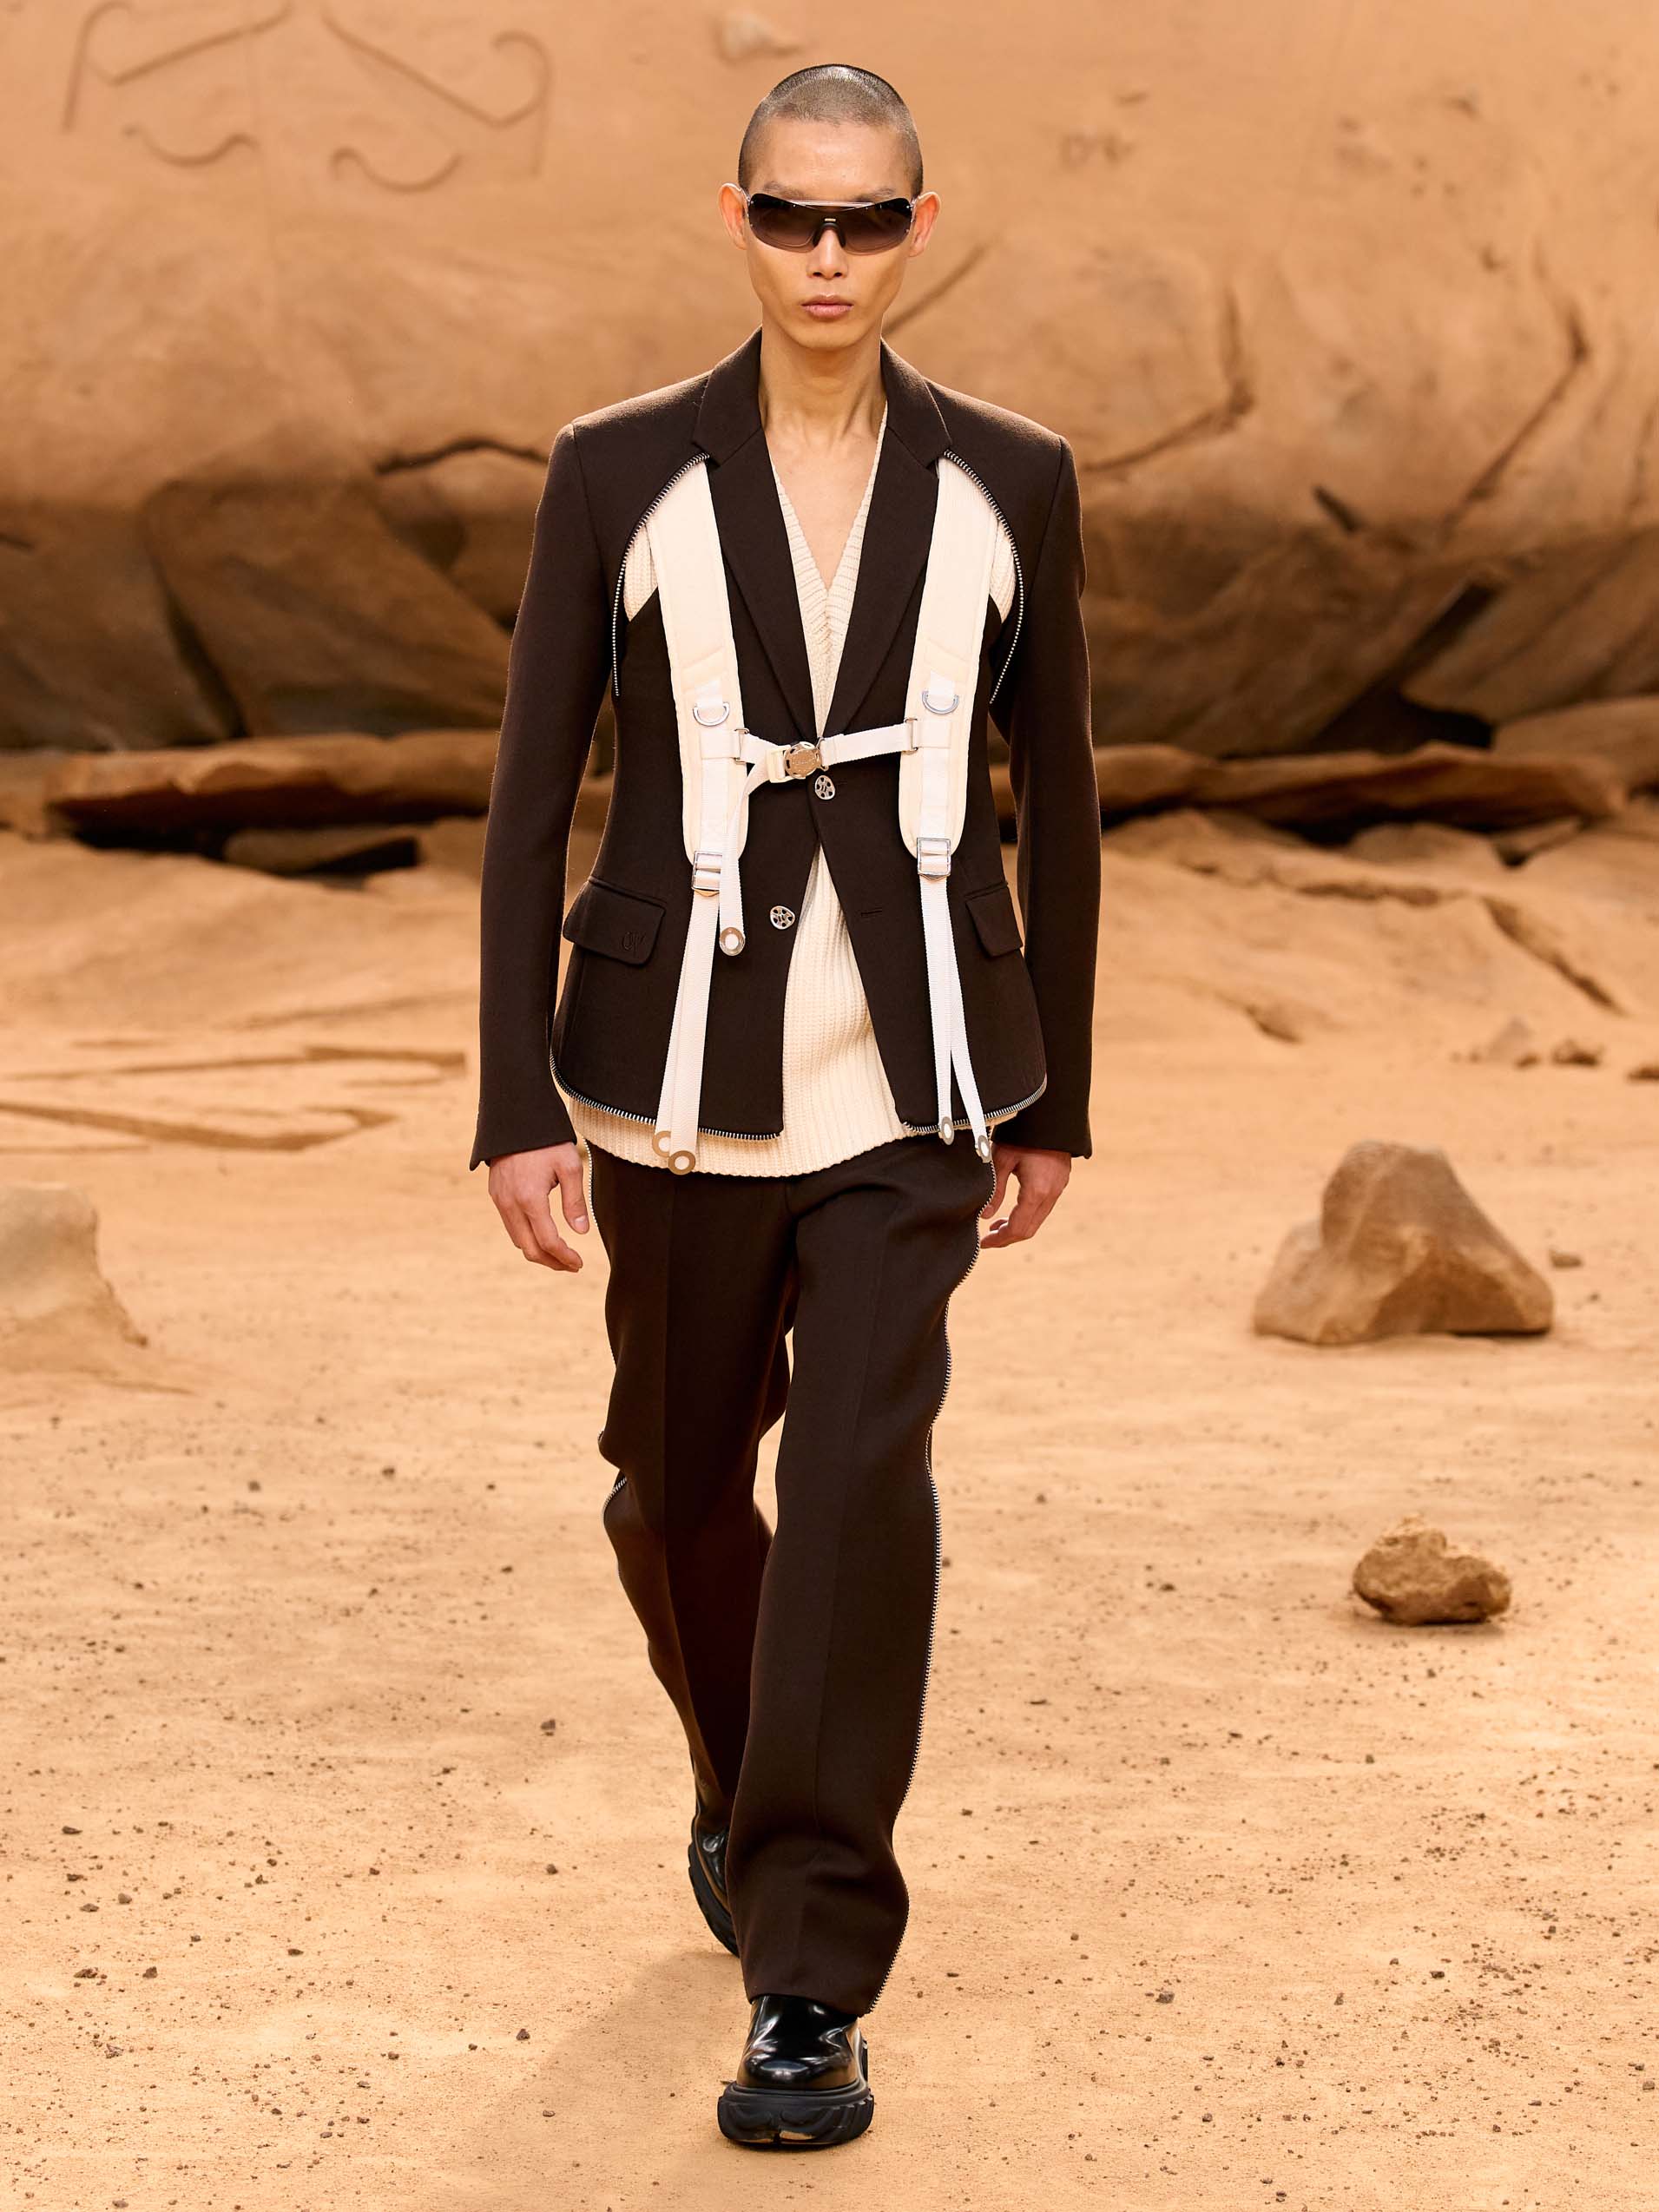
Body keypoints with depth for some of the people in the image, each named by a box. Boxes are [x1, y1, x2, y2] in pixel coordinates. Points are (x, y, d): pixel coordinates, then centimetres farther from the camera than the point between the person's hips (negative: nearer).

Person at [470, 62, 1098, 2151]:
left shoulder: (1011, 482, 0)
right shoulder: (618, 473, -3)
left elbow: (1054, 801, 8)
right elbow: (529, 798, -2)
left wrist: (1052, 1099, 11)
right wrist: (516, 1109, -6)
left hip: (911, 1077, -1)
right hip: (683, 1066, 1)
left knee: (862, 1483, -16)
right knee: (679, 1483, 16)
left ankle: (812, 1993, -9)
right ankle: (742, 1777, 48)